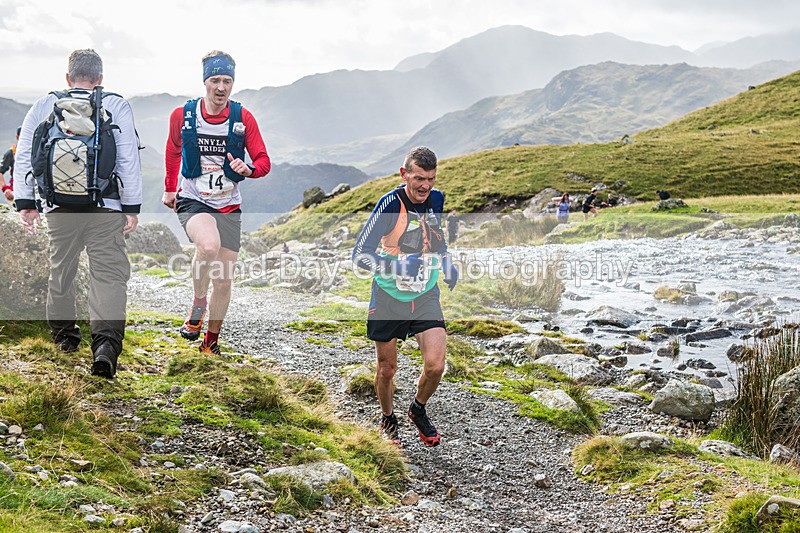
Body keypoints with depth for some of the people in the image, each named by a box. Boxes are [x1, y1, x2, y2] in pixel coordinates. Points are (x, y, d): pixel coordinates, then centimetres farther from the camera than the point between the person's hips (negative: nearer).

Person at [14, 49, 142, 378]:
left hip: (59, 207, 3)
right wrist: (132, 207, 0)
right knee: (109, 275, -5)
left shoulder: (43, 106, 9)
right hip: (106, 208, -3)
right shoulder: (117, 107, 3)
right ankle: (106, 344, -22)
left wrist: (25, 202, 11)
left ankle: (64, 335, 35)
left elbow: (24, 156, 8)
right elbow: (129, 160, -2)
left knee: (61, 271, 20)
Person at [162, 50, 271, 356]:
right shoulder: (182, 115, -4)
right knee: (209, 245, -35)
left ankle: (211, 342, 24)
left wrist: (248, 169, -24)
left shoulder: (243, 118, -5)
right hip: (192, 202, -2)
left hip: (228, 207, 2)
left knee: (224, 281, 2)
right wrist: (169, 188, 24)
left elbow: (263, 161, -2)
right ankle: (198, 302, -8)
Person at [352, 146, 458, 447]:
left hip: (426, 296, 3)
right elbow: (359, 254, -21)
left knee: (435, 365, -12)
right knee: (387, 369, 9)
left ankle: (419, 410, 19)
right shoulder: (390, 205, -20)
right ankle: (388, 420, 37)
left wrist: (447, 264, 9)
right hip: (389, 296, -3)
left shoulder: (436, 199, -3)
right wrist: (396, 266, -36)